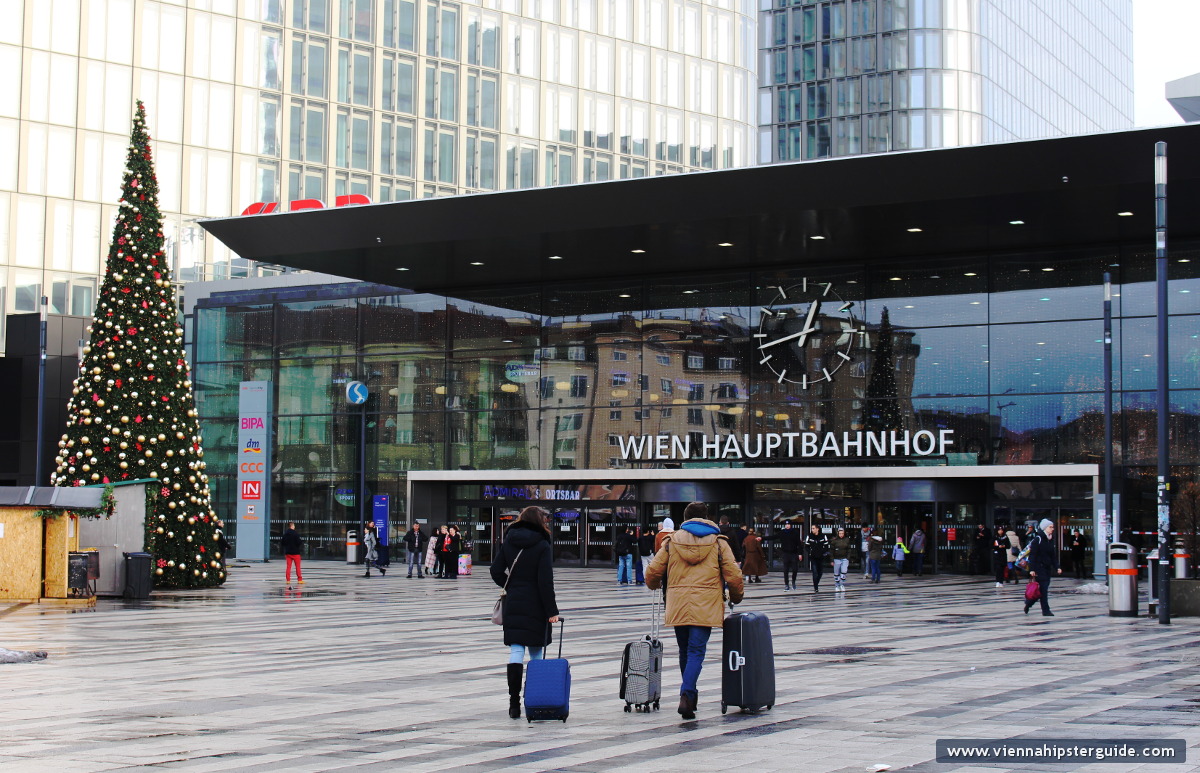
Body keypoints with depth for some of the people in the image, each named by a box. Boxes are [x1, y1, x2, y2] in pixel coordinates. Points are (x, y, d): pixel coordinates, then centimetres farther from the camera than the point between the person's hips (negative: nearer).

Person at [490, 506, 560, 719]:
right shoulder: (542, 546, -9)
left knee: (516, 651, 0)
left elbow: (496, 571, 2)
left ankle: (514, 702, -10)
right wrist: (552, 610, -10)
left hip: (512, 604, 3)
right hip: (536, 606, -3)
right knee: (536, 653, 9)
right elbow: (545, 581, -12)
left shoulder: (508, 542, 4)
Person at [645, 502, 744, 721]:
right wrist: (736, 597, 20)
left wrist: (654, 586, 31)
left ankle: (689, 694, 27)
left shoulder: (672, 541, 8)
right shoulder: (719, 542, 5)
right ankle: (687, 695, -21)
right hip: (706, 607, -2)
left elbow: (652, 571, 8)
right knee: (696, 652, -4)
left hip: (677, 606, 2)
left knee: (685, 651, 18)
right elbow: (733, 576, 1)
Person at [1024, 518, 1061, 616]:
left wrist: (1057, 567, 8)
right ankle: (1045, 610, -3)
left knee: (1044, 589, 8)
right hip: (1039, 567, -8)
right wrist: (1032, 569, -17)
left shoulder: (1050, 540, 14)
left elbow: (1053, 556, 19)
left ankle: (1028, 603, 25)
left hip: (1047, 568, 8)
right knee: (1043, 589, -8)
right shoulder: (1038, 539, -9)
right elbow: (1032, 555, -12)